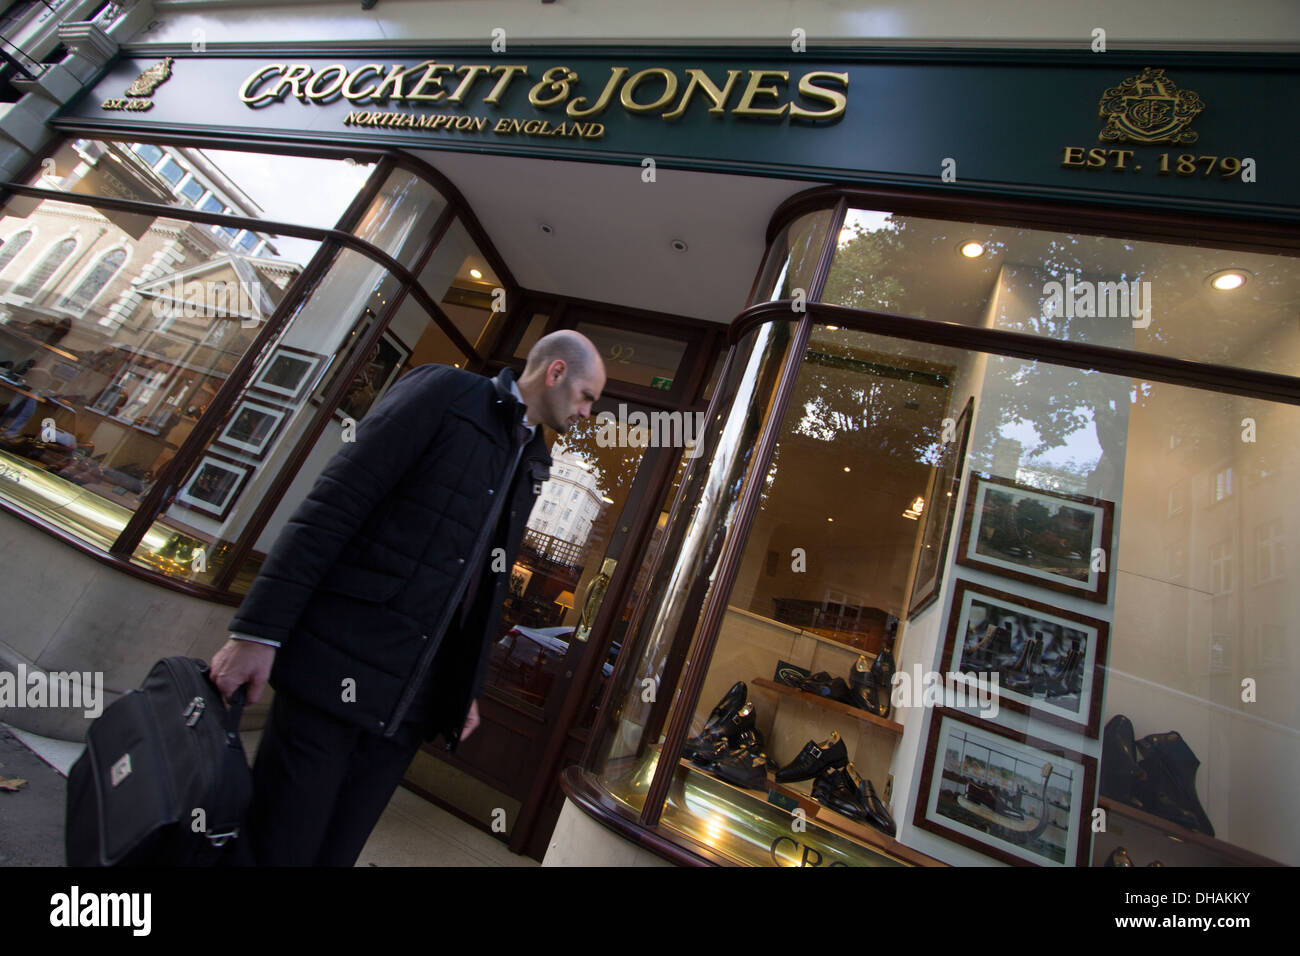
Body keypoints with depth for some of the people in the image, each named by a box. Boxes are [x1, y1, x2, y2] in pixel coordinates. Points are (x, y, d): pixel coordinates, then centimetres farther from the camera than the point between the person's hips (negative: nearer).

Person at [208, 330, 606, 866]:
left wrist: (469, 687, 16)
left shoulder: (534, 462, 14)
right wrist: (258, 631, -15)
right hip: (338, 667, -5)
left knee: (335, 851, 15)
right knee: (274, 850, 4)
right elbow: (333, 503, -12)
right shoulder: (443, 390, -5)